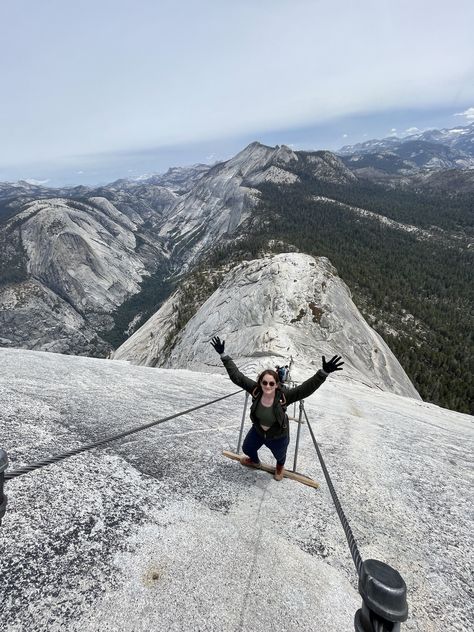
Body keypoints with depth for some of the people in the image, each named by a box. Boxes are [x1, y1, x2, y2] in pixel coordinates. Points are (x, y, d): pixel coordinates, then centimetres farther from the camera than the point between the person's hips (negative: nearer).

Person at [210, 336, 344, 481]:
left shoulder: (284, 395, -37)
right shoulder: (255, 390, -30)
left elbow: (307, 388, -47)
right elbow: (236, 376, -30)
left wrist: (324, 372, -60)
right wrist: (223, 355, -36)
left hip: (278, 436, -2)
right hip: (257, 431, 3)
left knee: (279, 455, 29)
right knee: (247, 448, 28)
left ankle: (280, 466, 70)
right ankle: (254, 461, 67)